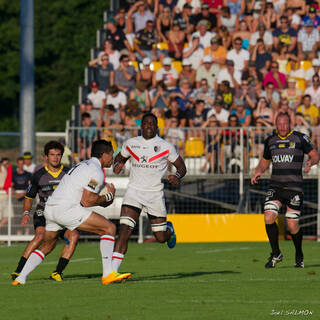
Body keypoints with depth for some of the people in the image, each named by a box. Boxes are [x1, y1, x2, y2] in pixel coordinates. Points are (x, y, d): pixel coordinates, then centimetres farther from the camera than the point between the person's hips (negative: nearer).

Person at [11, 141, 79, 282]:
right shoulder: (38, 176, 1)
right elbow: (29, 197, 12)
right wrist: (26, 213, -4)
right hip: (43, 212, -2)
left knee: (73, 236, -25)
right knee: (40, 236, -30)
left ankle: (57, 272, -18)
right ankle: (18, 271, -28)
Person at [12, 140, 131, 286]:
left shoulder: (84, 165, 25)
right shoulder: (96, 172, -5)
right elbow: (86, 201, -12)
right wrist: (107, 197, 2)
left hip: (49, 207, 9)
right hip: (66, 209, -9)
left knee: (46, 246, 28)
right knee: (109, 228, -6)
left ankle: (20, 278, 19)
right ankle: (108, 274, -13)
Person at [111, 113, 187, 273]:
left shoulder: (166, 146, -1)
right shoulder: (131, 143, 6)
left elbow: (181, 167, 6)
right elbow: (120, 157, 23)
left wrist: (177, 177, -17)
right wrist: (117, 165, -2)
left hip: (155, 194, 0)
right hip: (134, 192, 0)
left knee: (161, 237, 7)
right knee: (124, 231, -18)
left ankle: (169, 229, 46)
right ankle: (112, 270, -22)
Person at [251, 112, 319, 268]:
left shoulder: (300, 138, 0)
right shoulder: (270, 141, 12)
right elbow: (265, 161, 24)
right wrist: (258, 172, 4)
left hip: (294, 187, -3)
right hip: (275, 185, 4)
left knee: (292, 225, -5)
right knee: (268, 218, -15)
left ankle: (299, 255, 21)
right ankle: (276, 254, 2)